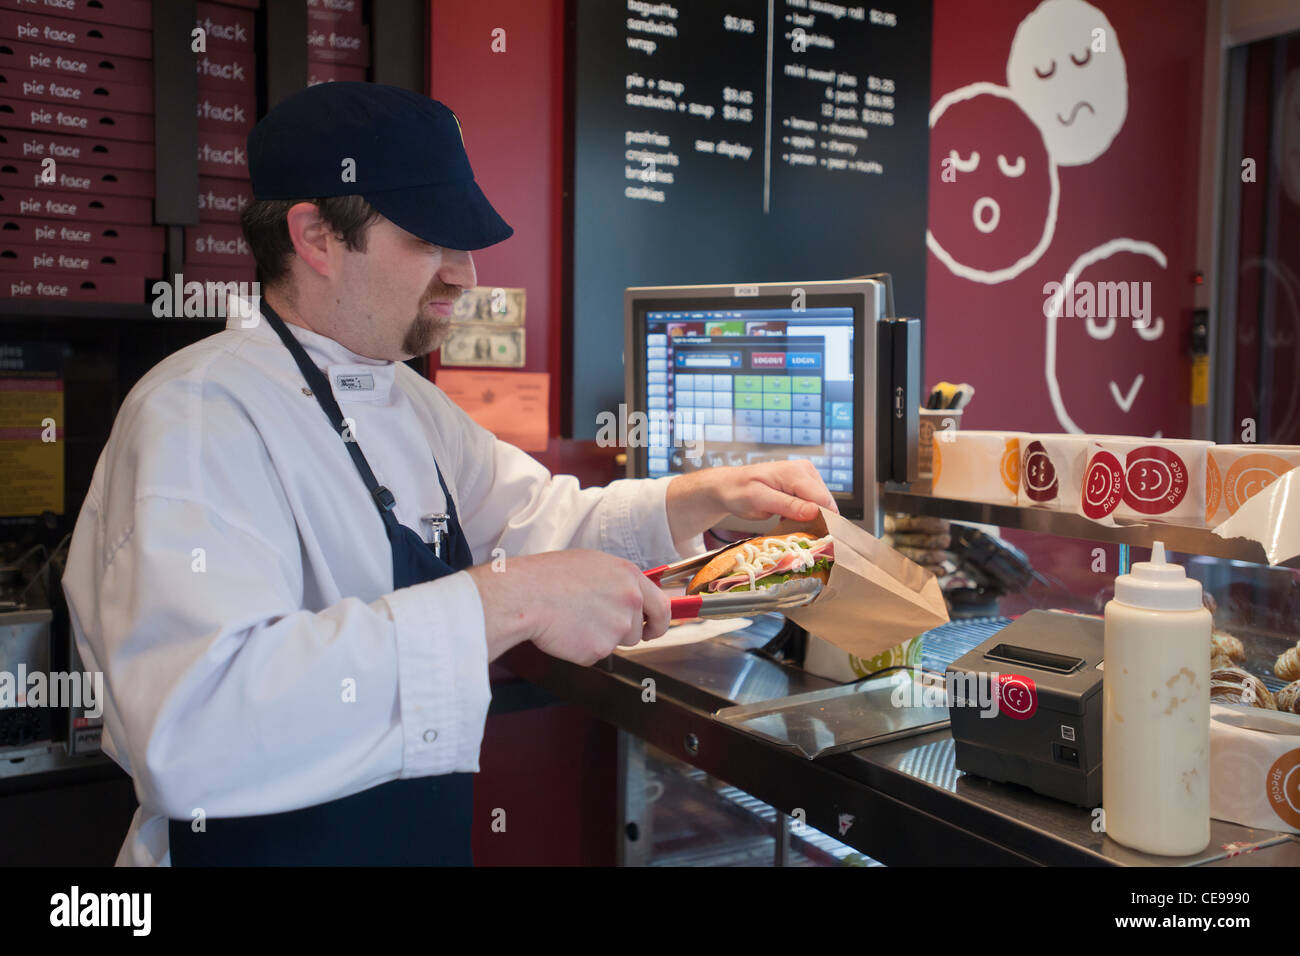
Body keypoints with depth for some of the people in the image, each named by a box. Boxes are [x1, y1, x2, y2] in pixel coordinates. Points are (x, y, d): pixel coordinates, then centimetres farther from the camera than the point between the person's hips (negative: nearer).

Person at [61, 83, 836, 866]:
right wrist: (505, 603, -37)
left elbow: (541, 519, 15)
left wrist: (706, 497, -2)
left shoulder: (408, 403, 7)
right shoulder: (200, 417, -24)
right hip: (264, 844, -8)